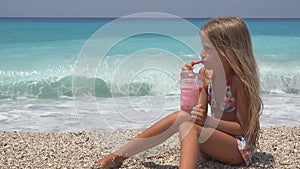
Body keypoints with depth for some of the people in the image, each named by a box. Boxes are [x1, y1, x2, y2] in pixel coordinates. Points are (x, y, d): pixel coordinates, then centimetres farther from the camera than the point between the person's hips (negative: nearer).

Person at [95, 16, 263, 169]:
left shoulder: (239, 81, -18)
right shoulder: (205, 74, 2)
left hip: (241, 148, -6)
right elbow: (197, 114, -1)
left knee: (188, 127, -32)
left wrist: (208, 121, -26)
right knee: (182, 117, -19)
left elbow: (244, 128, -16)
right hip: (218, 140, 6)